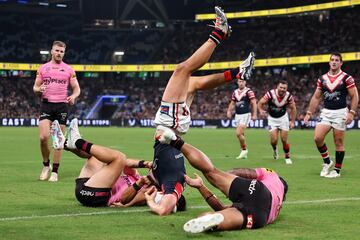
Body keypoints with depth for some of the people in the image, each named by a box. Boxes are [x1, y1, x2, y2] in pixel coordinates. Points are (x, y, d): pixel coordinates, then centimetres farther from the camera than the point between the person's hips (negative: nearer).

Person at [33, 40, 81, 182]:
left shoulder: (68, 70, 8)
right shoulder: (43, 68, 9)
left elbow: (76, 88, 10)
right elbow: (35, 87, 12)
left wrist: (73, 96, -12)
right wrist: (39, 90, -12)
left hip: (62, 106, 0)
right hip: (46, 105, 0)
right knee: (43, 137, -14)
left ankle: (55, 171, 8)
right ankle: (46, 165, 10)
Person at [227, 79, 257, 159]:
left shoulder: (249, 91, -7)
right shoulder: (235, 92, 12)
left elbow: (254, 103, -10)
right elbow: (232, 103, 21)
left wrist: (254, 114, -17)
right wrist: (229, 111, 6)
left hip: (245, 115, -6)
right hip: (237, 115, 6)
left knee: (239, 133, -16)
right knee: (241, 134, 9)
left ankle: (244, 150, 0)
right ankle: (244, 153, 17)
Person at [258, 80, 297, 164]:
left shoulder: (289, 96, -15)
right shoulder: (270, 94, -23)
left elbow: (293, 108, 0)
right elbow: (260, 103, -13)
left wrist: (292, 121, -3)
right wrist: (261, 110, -33)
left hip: (283, 117, 1)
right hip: (272, 118, -1)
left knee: (284, 140, -4)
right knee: (274, 140, -9)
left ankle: (287, 157, 15)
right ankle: (275, 149, 27)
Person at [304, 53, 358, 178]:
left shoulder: (346, 78, -4)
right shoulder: (322, 78, 8)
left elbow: (354, 96, -5)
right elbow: (316, 97, 13)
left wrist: (351, 113, -15)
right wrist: (309, 113, 8)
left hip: (340, 113, -4)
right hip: (326, 112, 4)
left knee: (339, 142, 0)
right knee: (318, 138, -10)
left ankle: (337, 170, 10)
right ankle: (327, 162, 10)